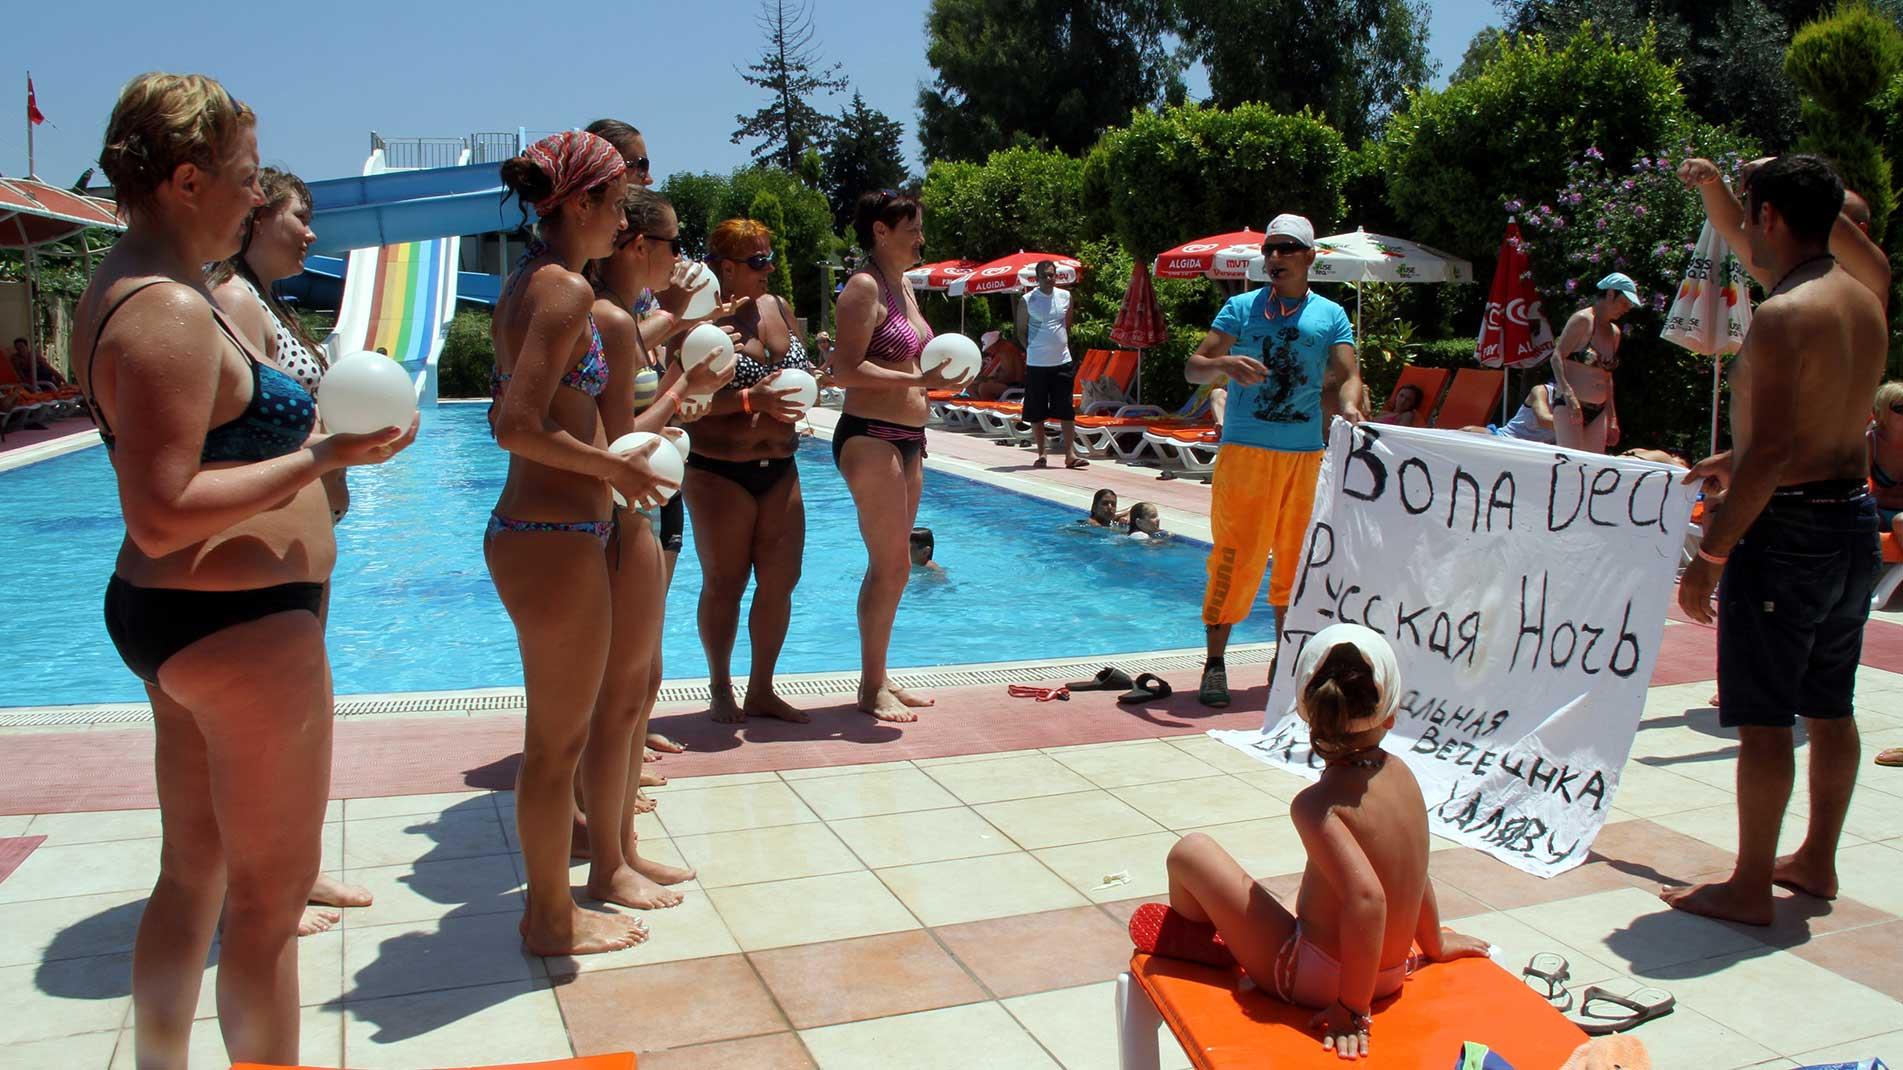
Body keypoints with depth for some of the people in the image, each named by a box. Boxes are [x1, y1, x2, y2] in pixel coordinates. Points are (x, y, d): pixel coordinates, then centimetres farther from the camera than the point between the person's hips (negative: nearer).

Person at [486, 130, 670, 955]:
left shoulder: (525, 283, 13)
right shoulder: (566, 288, -16)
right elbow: (519, 426, -24)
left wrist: (604, 456, 16)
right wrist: (614, 466, -14)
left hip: (528, 526, 10)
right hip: (558, 537, -10)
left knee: (557, 728, 23)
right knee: (559, 738, 4)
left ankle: (549, 901, 39)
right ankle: (554, 919, 20)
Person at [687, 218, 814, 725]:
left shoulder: (777, 307, 10)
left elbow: (803, 371, 19)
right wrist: (750, 399, -26)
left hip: (780, 468, 6)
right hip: (719, 471, -6)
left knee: (780, 579, 7)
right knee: (725, 583, 4)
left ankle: (761, 690, 20)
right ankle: (721, 689, 21)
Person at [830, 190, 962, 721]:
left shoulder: (902, 286, 17)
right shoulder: (864, 287, -11)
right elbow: (846, 370, -19)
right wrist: (920, 381, -24)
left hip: (907, 437, 9)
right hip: (870, 437, -9)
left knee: (893, 566, 12)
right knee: (891, 566, -8)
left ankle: (878, 678, 21)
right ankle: (872, 687, 2)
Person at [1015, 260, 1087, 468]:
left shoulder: (1066, 297, 6)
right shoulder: (1027, 301, -2)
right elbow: (1021, 331, 3)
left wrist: (1065, 345, 7)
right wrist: (1032, 349, -7)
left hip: (1062, 362, 2)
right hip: (1036, 364, -2)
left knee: (1066, 411, 0)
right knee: (1036, 412, 4)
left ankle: (1070, 454, 2)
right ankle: (1041, 454, 14)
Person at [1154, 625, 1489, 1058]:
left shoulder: (1316, 804, -23)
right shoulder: (1400, 773, -3)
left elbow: (1366, 897, -34)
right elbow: (1414, 872, 11)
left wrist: (1352, 1009, -25)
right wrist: (1434, 944, 27)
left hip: (1311, 979, -8)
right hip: (1392, 975, 8)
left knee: (1190, 851, 0)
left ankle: (1189, 939, 30)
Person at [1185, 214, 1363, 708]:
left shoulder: (1331, 315, 10)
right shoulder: (1241, 308, 5)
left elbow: (1348, 376, 1)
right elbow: (1194, 367, 0)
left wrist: (1348, 405, -21)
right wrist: (1225, 363, -22)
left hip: (1306, 453, 3)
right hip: (1245, 448, -3)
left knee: (1296, 557, 9)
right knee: (1235, 555, -6)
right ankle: (1214, 663, 1)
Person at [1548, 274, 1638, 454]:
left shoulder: (1614, 332, 19)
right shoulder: (1583, 320, -4)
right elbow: (1557, 357, -14)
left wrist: (1612, 419, 22)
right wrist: (1568, 394, -26)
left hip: (1598, 412, 8)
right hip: (1569, 406, -8)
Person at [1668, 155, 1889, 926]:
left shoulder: (1785, 315, -19)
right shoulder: (1863, 302, 10)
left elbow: (1772, 452, -25)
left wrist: (1709, 555, -21)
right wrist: (1730, 460, 34)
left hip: (1790, 528, -9)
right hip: (1855, 516, 9)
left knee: (1763, 718, -1)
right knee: (1829, 707, 17)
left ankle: (1749, 888, 8)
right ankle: (1816, 862, 31)